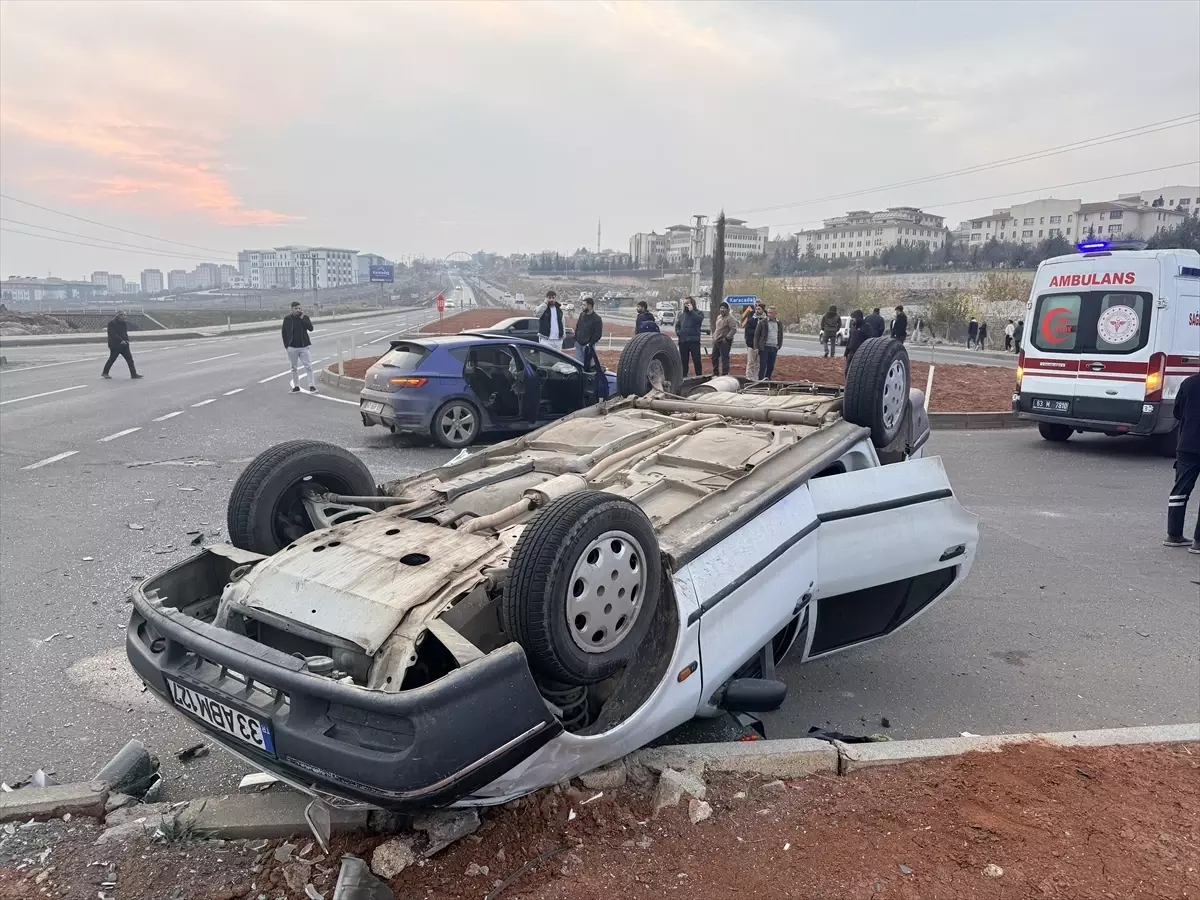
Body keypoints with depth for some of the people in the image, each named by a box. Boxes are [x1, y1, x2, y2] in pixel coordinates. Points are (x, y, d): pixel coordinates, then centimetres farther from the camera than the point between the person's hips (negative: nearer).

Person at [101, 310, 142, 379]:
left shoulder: (123, 323, 12)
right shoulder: (112, 323, -13)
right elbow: (113, 334, -20)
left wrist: (127, 340, 2)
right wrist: (121, 340, -25)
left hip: (123, 344, 7)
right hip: (115, 345, -7)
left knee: (129, 358, -1)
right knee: (112, 359, 3)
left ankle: (133, 374, -1)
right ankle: (104, 373, 19)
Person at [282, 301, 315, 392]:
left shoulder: (305, 317, 1)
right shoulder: (287, 319, 0)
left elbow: (310, 328, -12)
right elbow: (284, 333, 5)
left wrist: (302, 318, -16)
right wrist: (286, 345, 1)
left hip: (304, 346, -1)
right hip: (292, 347, 1)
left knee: (308, 366, -6)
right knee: (294, 368, 9)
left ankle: (312, 386, -2)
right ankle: (296, 387, 18)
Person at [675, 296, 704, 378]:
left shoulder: (697, 312, 0)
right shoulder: (681, 313, 13)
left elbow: (699, 319, -23)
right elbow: (677, 325, 20)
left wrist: (691, 310, -17)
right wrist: (678, 332, 1)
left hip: (694, 341, -4)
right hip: (682, 341, 4)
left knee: (696, 360, -4)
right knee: (683, 360, 10)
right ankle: (684, 376, 18)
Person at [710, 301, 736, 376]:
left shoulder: (730, 318, -11)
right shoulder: (719, 317, 17)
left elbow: (734, 329, -19)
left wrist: (727, 338, -20)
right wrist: (714, 337, 18)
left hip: (724, 342, -9)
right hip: (716, 341, 9)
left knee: (724, 358, -8)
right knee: (714, 357, 16)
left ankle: (725, 373, -4)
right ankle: (715, 372, 28)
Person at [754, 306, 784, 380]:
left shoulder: (779, 323, 11)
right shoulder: (762, 322, -1)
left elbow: (781, 336, 19)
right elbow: (756, 335, -1)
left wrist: (779, 346, 9)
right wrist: (756, 347, -7)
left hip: (774, 348, 4)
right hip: (764, 347, -4)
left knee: (771, 367, 7)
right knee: (763, 366, -5)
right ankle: (760, 381, -2)